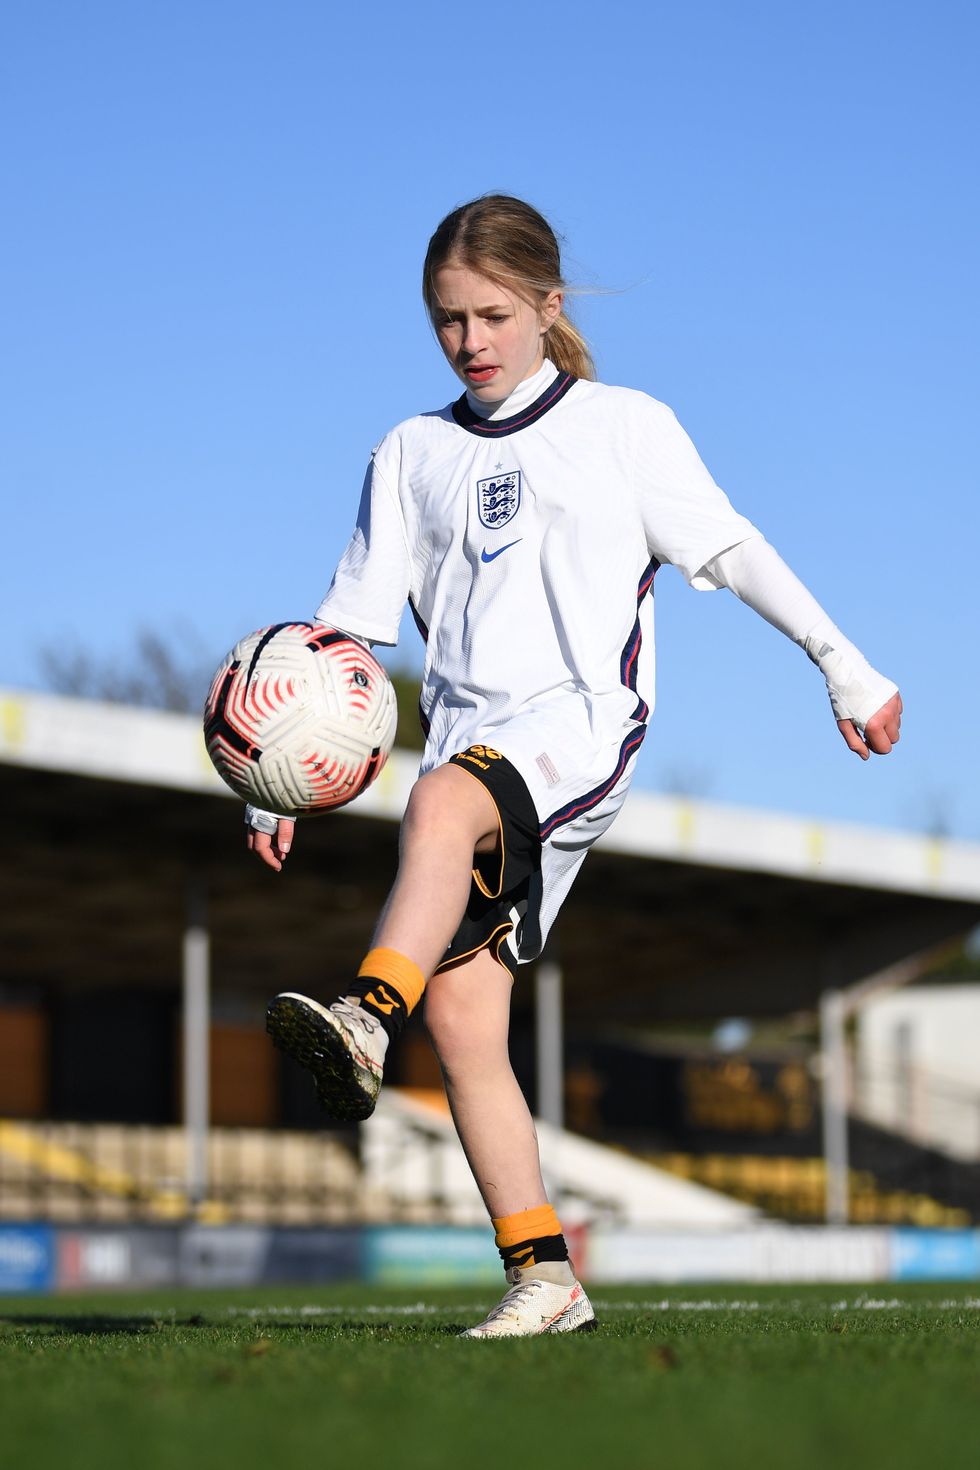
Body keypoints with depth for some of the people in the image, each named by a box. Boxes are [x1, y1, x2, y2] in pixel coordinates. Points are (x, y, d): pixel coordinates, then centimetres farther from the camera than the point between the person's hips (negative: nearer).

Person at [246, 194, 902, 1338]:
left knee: (442, 803, -37)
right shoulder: (412, 456, 17)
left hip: (583, 722, -4)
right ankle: (542, 1280, -4)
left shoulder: (624, 426, 10)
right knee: (460, 1009, -10)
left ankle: (363, 1024, -55)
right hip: (475, 756, 4)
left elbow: (730, 550, 11)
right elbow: (350, 624, 15)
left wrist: (841, 663, 5)